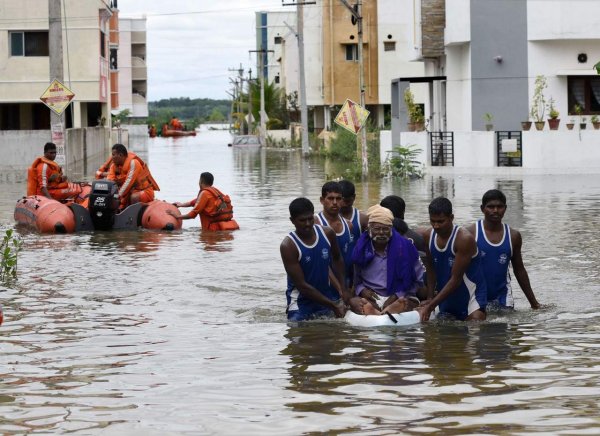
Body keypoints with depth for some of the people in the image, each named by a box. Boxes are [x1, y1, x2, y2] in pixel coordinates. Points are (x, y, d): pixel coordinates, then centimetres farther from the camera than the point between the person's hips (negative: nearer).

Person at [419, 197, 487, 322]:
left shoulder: (464, 239, -22)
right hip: (446, 298, 6)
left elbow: (456, 279, -22)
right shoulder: (428, 236, -3)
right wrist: (430, 298, -3)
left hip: (471, 296, -6)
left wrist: (431, 306, -24)